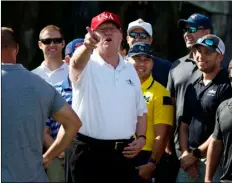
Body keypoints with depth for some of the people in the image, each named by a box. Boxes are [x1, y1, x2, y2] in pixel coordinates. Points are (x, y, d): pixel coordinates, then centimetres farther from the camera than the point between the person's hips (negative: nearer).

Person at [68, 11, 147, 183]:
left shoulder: (130, 69, 13)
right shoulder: (87, 66, -5)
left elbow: (140, 110, 18)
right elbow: (76, 63, -31)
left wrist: (141, 137, 2)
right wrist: (87, 46, -53)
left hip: (124, 153, 5)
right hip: (90, 152, -5)